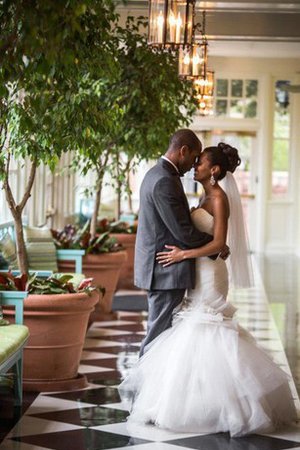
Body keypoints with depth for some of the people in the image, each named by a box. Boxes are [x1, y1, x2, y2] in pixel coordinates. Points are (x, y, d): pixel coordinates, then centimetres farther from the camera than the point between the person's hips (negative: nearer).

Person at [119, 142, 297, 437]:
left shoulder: (219, 198, -15)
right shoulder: (208, 197, 13)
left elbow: (219, 243, -22)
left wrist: (183, 254, -20)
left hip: (209, 272, -10)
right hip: (200, 272, 10)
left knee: (204, 332, -8)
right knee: (205, 333, 11)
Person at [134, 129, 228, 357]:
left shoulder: (157, 174, 14)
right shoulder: (165, 182, -20)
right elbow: (183, 232, -20)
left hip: (159, 269, 11)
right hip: (168, 271, -11)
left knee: (159, 331, 15)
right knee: (159, 332, -4)